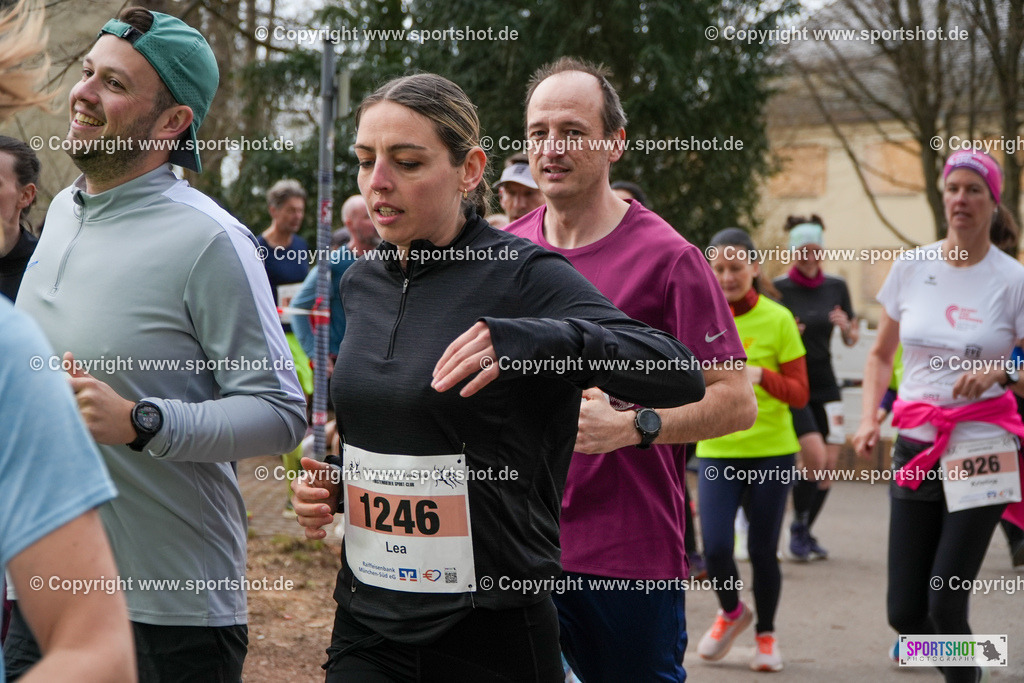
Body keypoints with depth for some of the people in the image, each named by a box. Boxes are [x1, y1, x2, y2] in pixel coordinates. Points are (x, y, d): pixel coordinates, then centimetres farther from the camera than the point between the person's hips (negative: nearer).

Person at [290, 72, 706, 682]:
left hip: (490, 633, -5)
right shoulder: (362, 283, 8)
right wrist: (329, 480, 5)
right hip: (365, 621, 5)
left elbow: (683, 376, -24)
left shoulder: (523, 276, -12)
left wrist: (540, 338, -37)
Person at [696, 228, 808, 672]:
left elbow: (799, 394, -5)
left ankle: (766, 635, 28)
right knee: (715, 547, -11)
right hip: (717, 452, 1)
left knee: (762, 550, 3)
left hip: (771, 452, -1)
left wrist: (761, 375, -23)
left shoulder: (777, 319, -5)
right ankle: (731, 612, 22)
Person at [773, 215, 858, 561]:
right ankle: (798, 529, 1)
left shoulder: (836, 287, 6)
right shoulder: (778, 289, -6)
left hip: (824, 384, 5)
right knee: (815, 457, -18)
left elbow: (853, 339, 13)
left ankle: (806, 532, 20)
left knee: (830, 464, 2)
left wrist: (847, 328, -9)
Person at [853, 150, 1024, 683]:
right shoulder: (911, 267, 5)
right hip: (915, 449, 3)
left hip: (981, 452, -3)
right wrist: (869, 418, 0)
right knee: (904, 613, 3)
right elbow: (880, 355, 15)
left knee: (945, 605, -10)